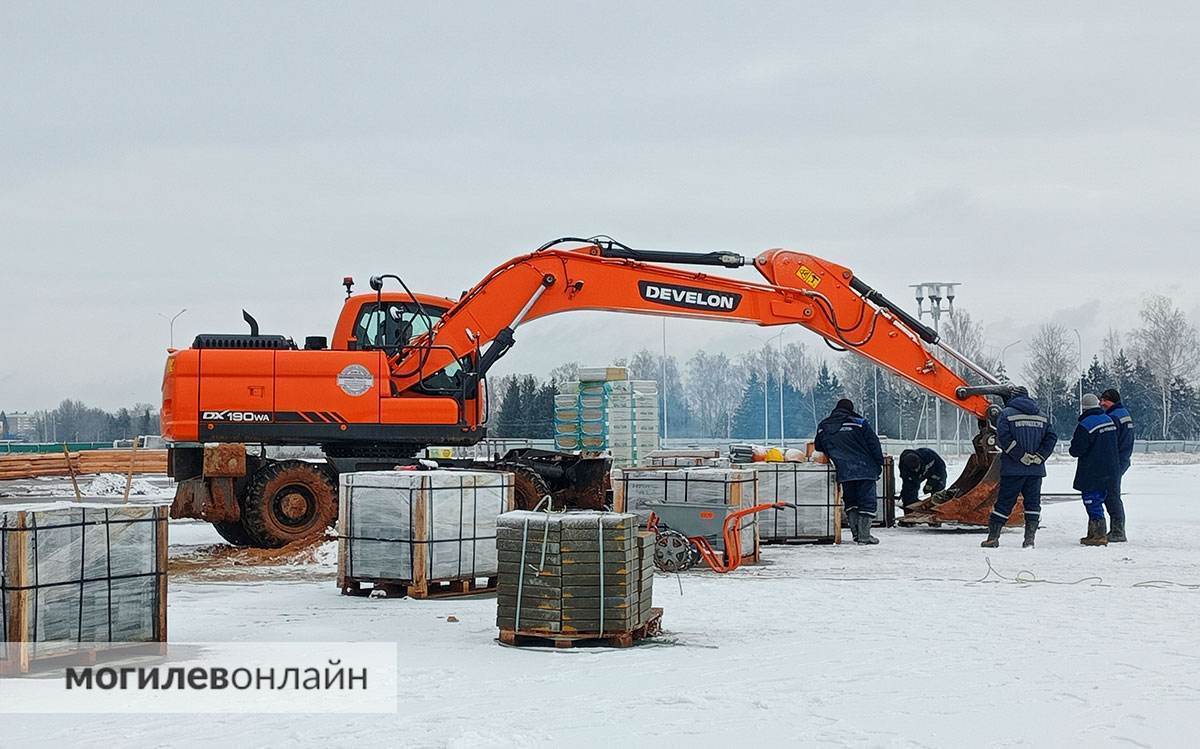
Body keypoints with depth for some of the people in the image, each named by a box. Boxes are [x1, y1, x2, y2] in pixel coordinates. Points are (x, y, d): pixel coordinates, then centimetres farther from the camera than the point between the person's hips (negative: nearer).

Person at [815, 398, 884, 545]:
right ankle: (864, 535, -5)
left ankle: (856, 533, 12)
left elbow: (818, 448, 22)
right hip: (864, 469, -3)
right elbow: (873, 444, -2)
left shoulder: (823, 427, 11)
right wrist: (879, 464, 5)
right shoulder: (859, 423, -1)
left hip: (843, 472, 3)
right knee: (867, 501, 1)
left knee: (850, 502, 18)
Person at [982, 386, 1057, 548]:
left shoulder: (1006, 414, -3)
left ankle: (993, 536, 2)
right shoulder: (1041, 416, 12)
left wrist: (1021, 456, -12)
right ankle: (1030, 538, 3)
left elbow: (1004, 438, -15)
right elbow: (1051, 437, 5)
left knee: (1004, 502, 2)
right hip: (1036, 469, 3)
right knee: (1033, 503, 9)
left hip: (1013, 468, -3)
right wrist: (1039, 456, -2)